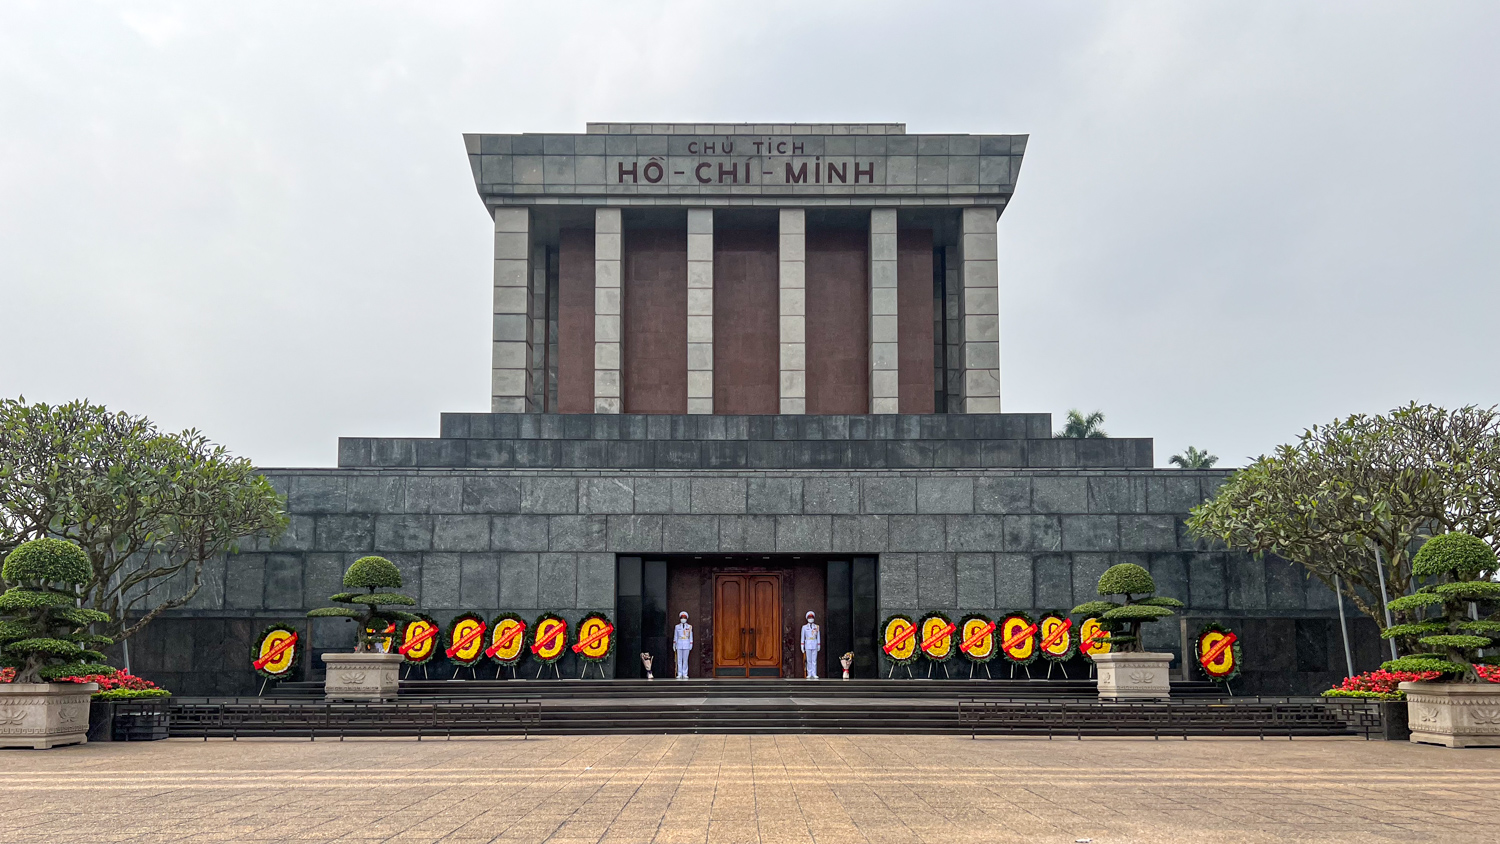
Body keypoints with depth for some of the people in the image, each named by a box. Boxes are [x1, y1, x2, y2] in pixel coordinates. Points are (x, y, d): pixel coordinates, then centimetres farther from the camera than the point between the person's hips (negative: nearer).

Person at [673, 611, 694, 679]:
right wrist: (674, 644, 7)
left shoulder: (689, 627, 4)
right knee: (679, 660, 0)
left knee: (685, 660, 0)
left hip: (686, 645, -1)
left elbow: (691, 636, 5)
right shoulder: (677, 627, 6)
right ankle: (680, 674, 2)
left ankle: (685, 674, 4)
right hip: (679, 644, 1)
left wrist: (691, 645, 0)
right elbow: (675, 636, 9)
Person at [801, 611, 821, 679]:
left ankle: (814, 674, -2)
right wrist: (802, 646, 2)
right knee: (809, 660, 0)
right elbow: (802, 637, 5)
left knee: (814, 660, -2)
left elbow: (818, 636, 9)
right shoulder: (804, 627, 4)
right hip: (808, 645, -1)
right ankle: (809, 674, 4)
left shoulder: (817, 627, 6)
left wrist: (819, 645, 5)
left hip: (814, 645, 1)